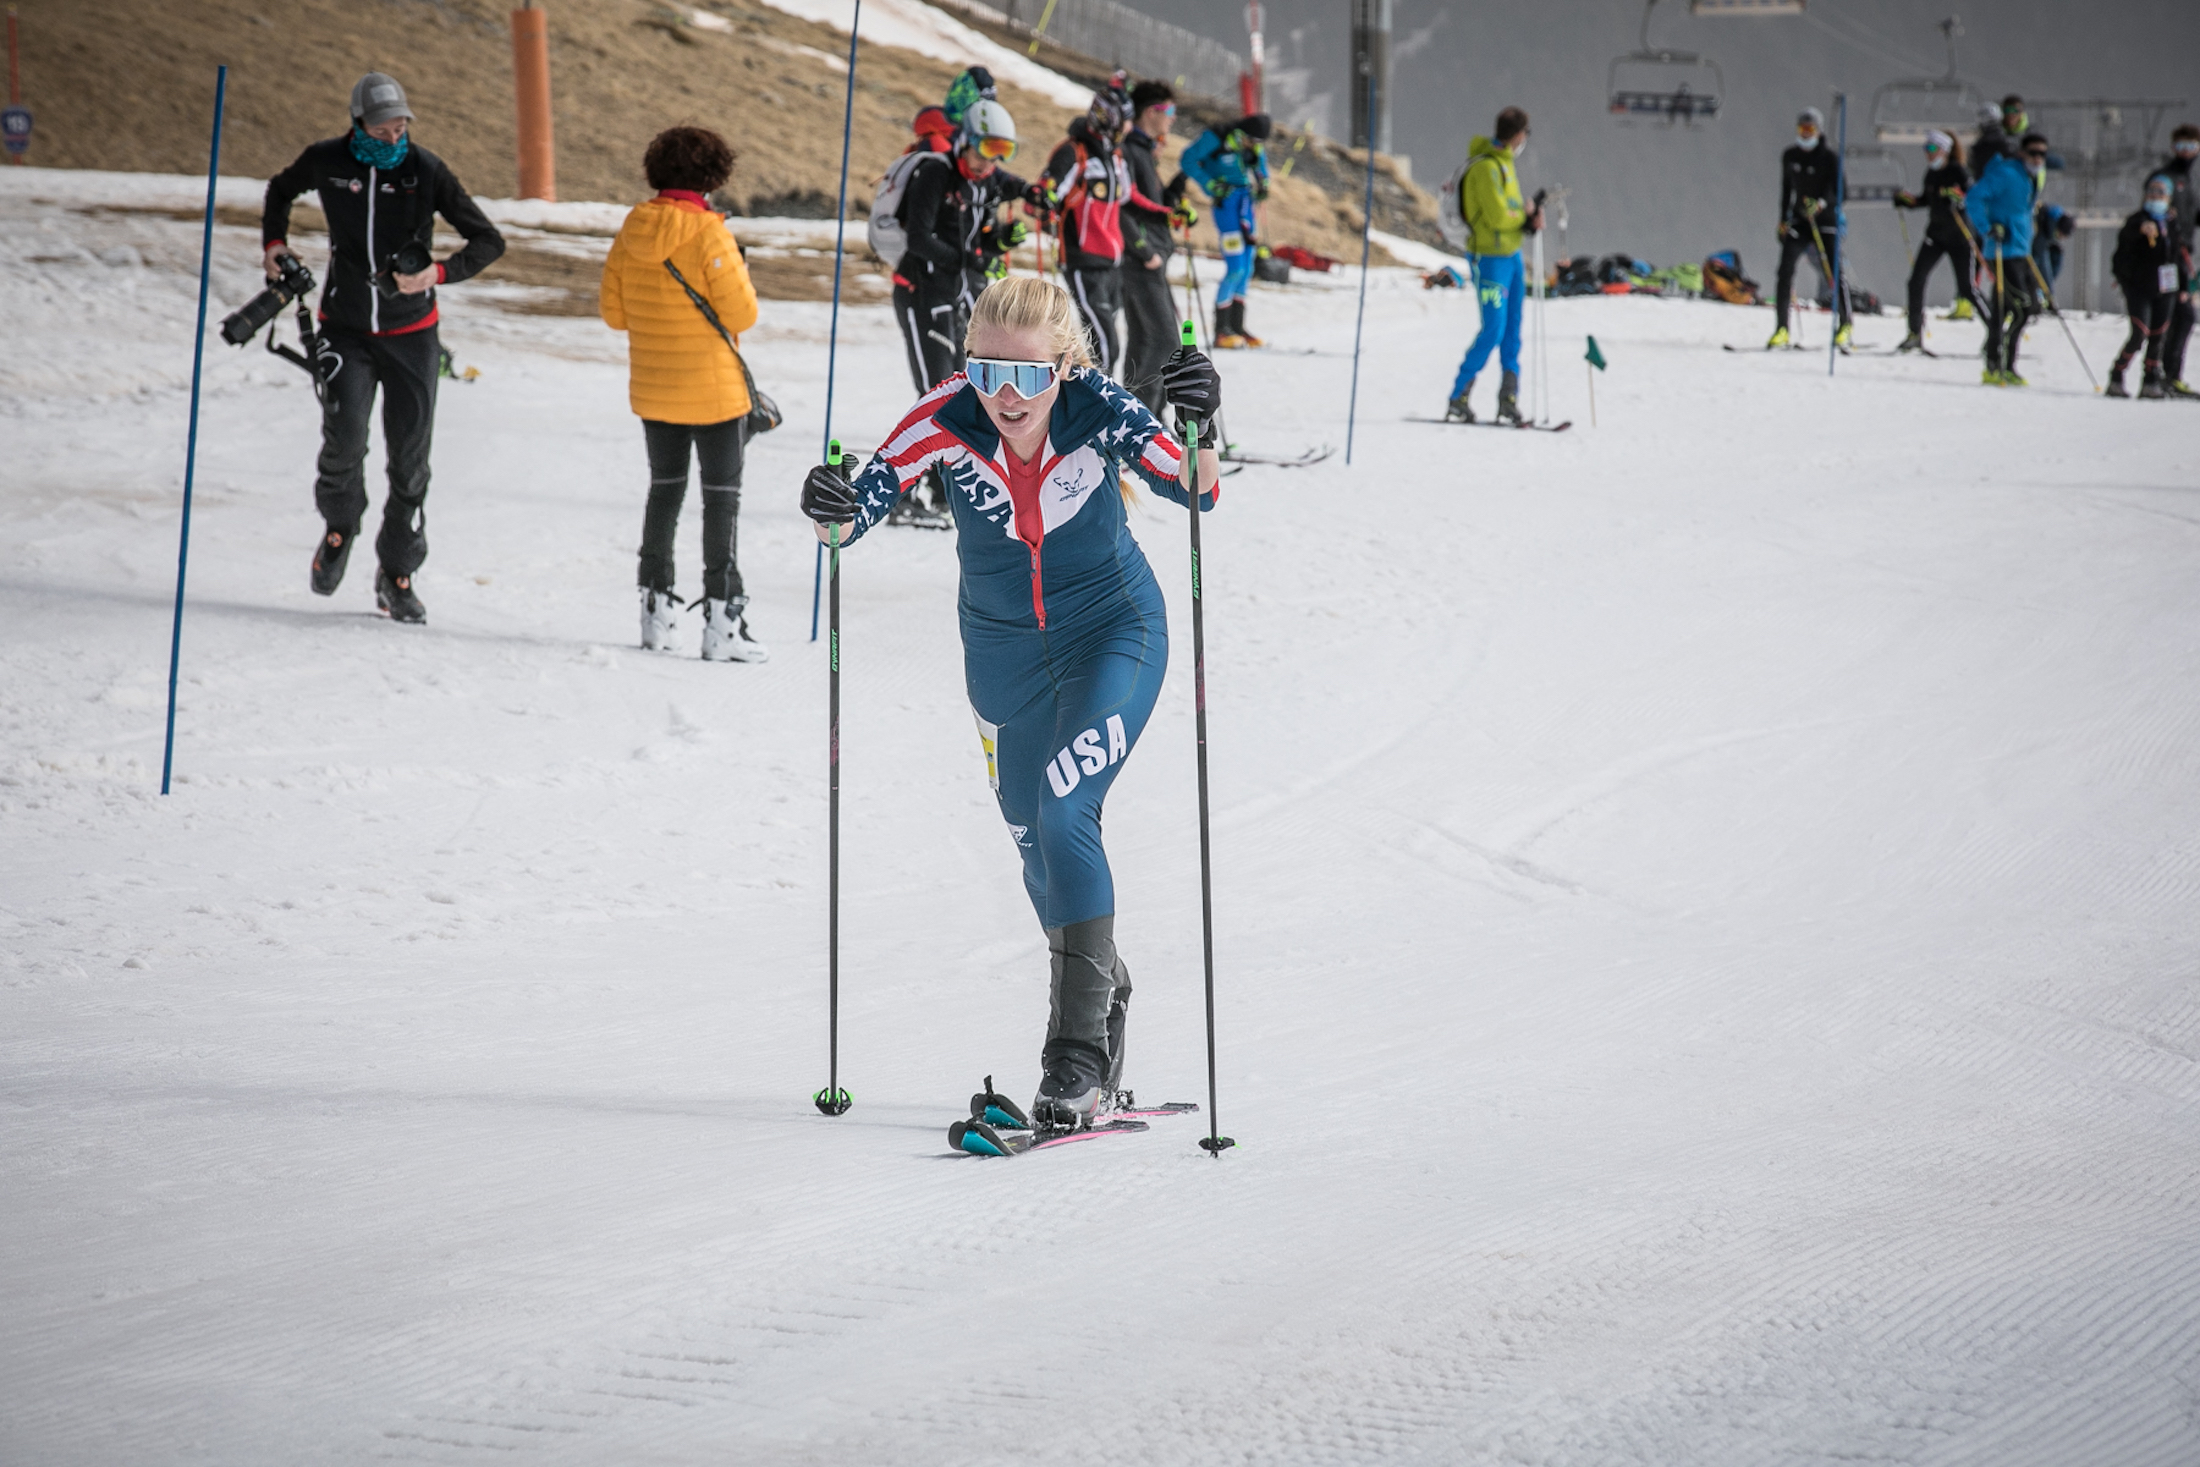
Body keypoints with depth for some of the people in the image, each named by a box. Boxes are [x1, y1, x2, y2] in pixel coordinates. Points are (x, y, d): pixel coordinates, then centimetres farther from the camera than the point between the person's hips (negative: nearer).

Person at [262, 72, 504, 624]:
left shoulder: (426, 171, -9)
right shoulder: (326, 162, -4)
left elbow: (488, 241, -6)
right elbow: (281, 189, 20)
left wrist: (440, 272, -21)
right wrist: (273, 241, 5)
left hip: (411, 335, 0)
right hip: (345, 329, 0)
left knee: (409, 460, 0)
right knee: (344, 434, -19)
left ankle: (397, 577, 14)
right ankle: (339, 524, 11)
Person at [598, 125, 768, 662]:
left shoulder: (633, 230, -1)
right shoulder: (707, 233, -18)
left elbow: (614, 312, 6)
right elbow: (742, 313, -15)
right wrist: (740, 271, 3)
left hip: (652, 389, 5)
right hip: (711, 389, -5)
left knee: (664, 489, 18)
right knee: (721, 496, 1)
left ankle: (656, 609, 19)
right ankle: (721, 621, -2)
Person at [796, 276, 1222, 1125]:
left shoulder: (1098, 412, -26)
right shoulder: (948, 420, -23)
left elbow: (1197, 492, -34)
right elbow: (859, 509, -24)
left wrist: (1200, 431, -53)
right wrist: (831, 510, -46)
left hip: (1112, 633, -4)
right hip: (1003, 649, 4)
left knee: (1064, 815, -22)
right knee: (1036, 840, 17)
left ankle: (1077, 1058, -20)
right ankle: (1103, 990, 44)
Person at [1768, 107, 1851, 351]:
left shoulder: (1828, 158, -7)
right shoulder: (1789, 157, 8)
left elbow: (1840, 193, -13)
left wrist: (1821, 204, -32)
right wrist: (1783, 221, 18)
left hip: (1825, 222, -4)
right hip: (1798, 221, 4)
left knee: (1832, 274, -8)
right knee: (1785, 271, -10)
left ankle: (1845, 324, 11)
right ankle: (1781, 329, -6)